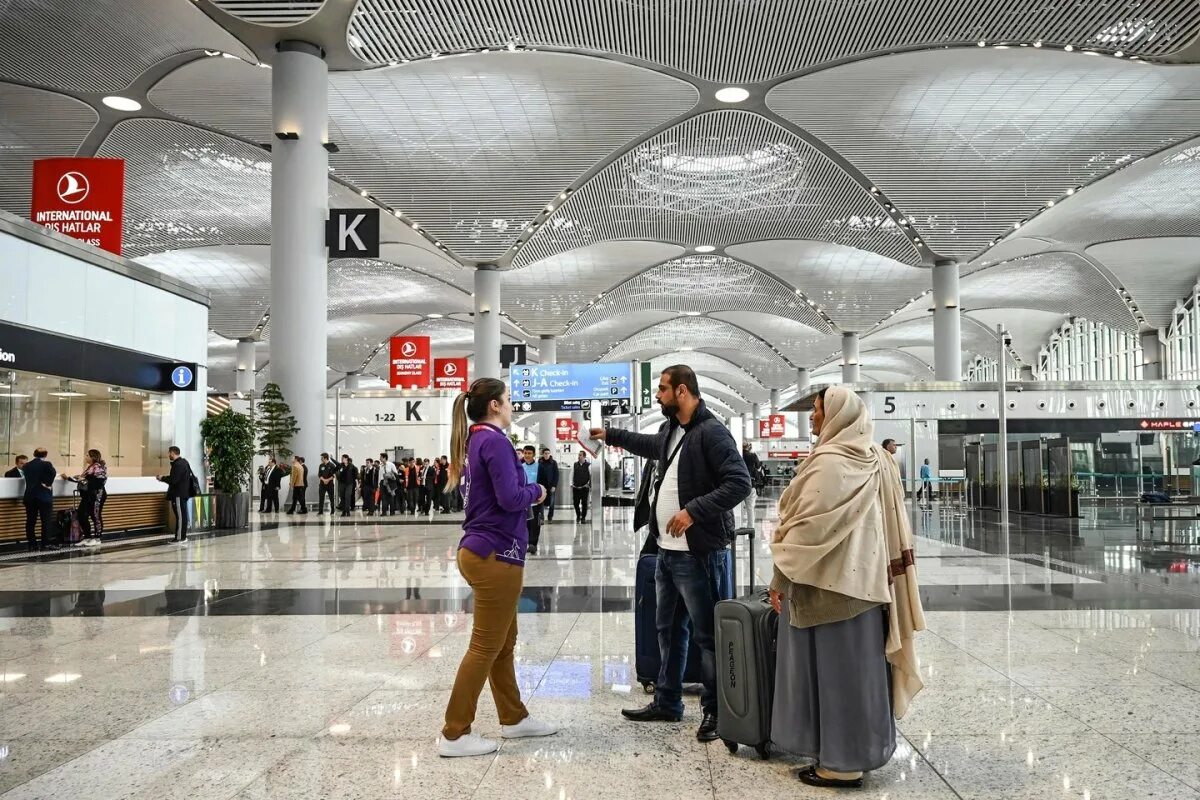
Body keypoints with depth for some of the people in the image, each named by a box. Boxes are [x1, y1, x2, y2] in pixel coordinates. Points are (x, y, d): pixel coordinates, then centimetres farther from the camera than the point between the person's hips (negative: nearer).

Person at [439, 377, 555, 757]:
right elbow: (510, 497, -22)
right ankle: (454, 734, 4)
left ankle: (514, 718, 29)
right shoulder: (494, 441, -15)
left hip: (483, 551, 10)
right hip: (496, 554, -10)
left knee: (503, 642, 18)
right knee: (486, 647, -2)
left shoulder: (474, 441, 12)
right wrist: (537, 491, -4)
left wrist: (526, 489, 5)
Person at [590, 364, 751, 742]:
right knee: (668, 628, 19)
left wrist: (694, 511, -26)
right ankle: (667, 702, 32)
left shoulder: (711, 432, -17)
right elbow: (652, 445, 36)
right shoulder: (670, 430, 12)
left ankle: (716, 711, 14)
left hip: (699, 554, -10)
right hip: (667, 551, 10)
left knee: (708, 634, 2)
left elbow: (739, 483, -24)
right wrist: (610, 435, 38)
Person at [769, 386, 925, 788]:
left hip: (831, 580, -9)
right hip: (864, 578, 9)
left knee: (835, 669, -1)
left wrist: (781, 577, -13)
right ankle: (860, 750, 25)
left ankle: (842, 762, 7)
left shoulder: (830, 462, -18)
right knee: (857, 667, 15)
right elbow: (887, 523, 15)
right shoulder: (874, 459, 10)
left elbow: (807, 527, -20)